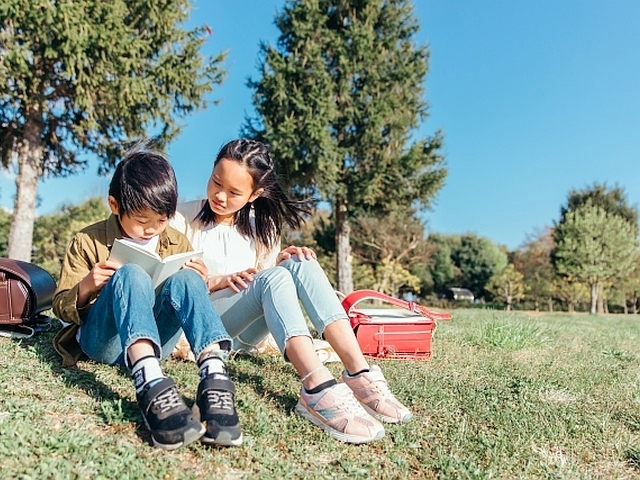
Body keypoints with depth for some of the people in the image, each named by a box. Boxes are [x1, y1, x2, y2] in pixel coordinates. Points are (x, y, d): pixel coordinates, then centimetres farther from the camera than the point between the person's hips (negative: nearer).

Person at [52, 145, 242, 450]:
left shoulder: (178, 244, 11)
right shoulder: (88, 242, 3)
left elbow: (181, 301, 15)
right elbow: (61, 308, 6)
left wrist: (198, 284, -8)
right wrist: (85, 288, -17)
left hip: (156, 340, 2)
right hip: (102, 341, -2)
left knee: (184, 280, -26)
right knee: (130, 275, -31)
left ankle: (214, 378, -45)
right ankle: (151, 384, -55)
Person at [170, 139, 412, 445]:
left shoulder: (262, 226, 10)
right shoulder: (183, 218, -1)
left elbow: (267, 287, 11)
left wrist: (280, 262, -11)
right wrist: (216, 281, -20)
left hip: (245, 333, 4)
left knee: (300, 264, -23)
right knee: (274, 277, -32)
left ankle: (359, 374, -36)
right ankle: (317, 390, -51)